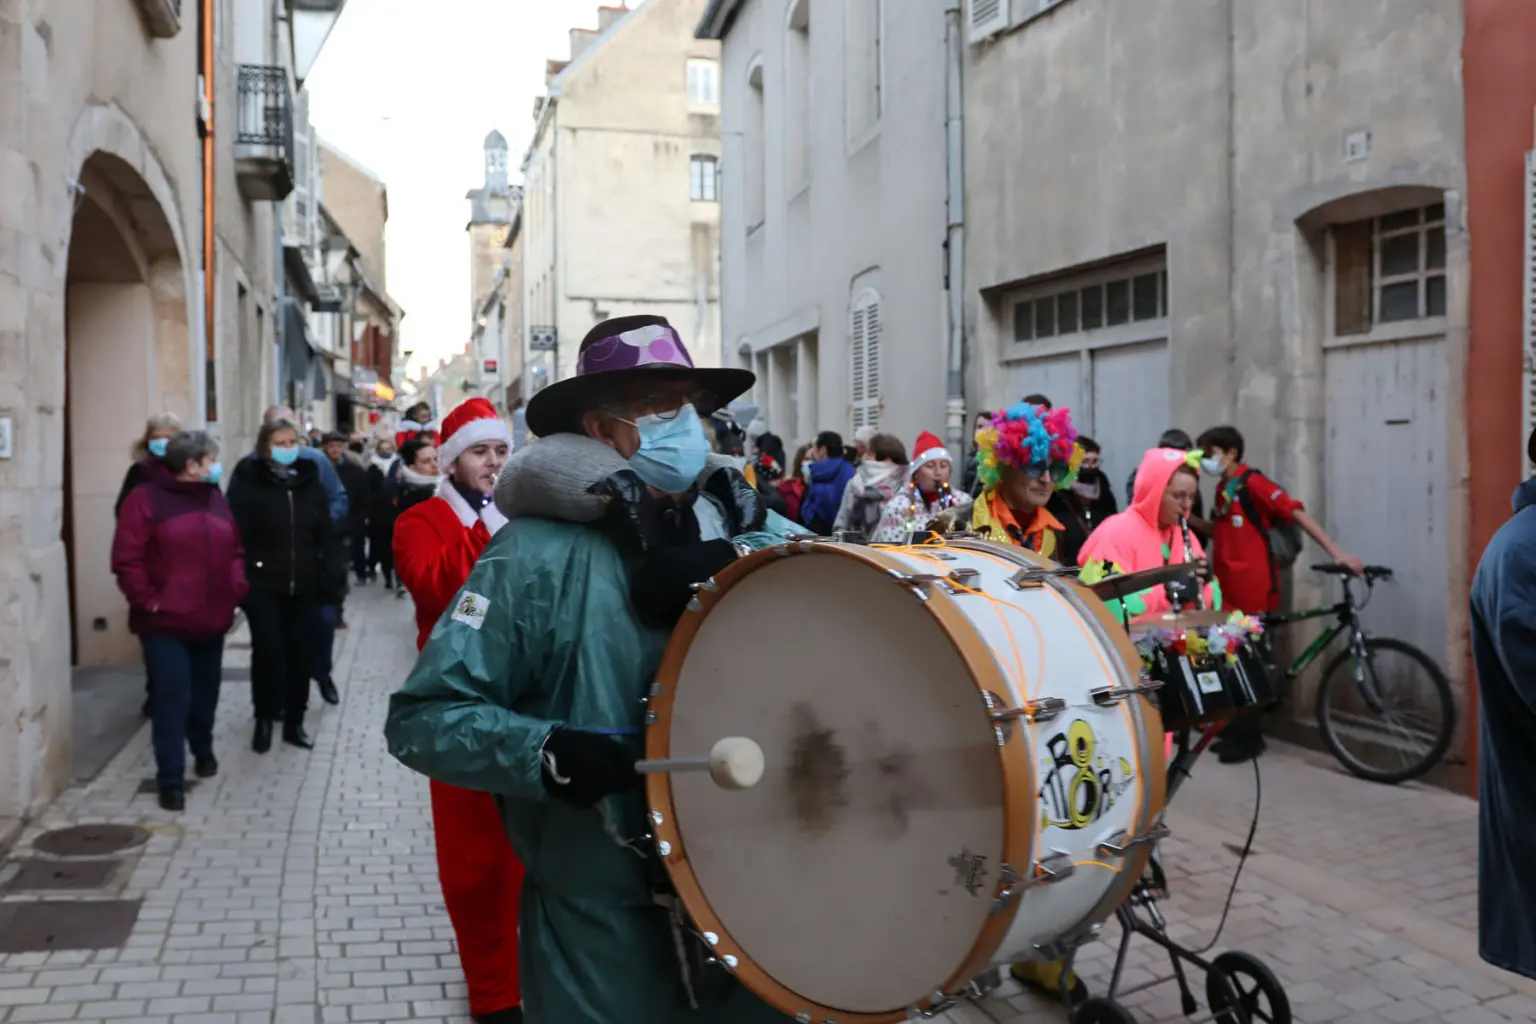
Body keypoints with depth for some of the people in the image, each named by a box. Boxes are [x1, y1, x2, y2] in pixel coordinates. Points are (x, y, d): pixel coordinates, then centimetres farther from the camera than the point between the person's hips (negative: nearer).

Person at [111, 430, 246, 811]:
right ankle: (171, 780, 1)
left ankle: (203, 751, 39)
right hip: (166, 622, -6)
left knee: (206, 692, 17)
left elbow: (235, 551, 16)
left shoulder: (216, 500, 12)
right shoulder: (146, 499, -9)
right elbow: (127, 559, -13)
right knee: (173, 698, -7)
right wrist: (147, 600, -16)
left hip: (212, 619, 6)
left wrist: (235, 591, 3)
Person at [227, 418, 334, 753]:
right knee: (268, 650, -8)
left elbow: (324, 531, 10)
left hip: (303, 583, 4)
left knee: (300, 652, 7)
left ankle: (294, 722, 20)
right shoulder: (248, 479, -5)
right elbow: (237, 532, -10)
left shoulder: (309, 477, 8)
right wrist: (241, 574, -15)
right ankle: (264, 719, 13)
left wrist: (325, 575, 6)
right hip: (263, 583, -3)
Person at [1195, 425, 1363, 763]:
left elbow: (1297, 513, -16)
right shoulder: (1223, 488, 15)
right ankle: (1235, 732, 23)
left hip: (1253, 590, -8)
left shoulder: (1253, 483, -11)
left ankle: (1249, 739, 8)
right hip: (1229, 590, 8)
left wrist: (1335, 550, -22)